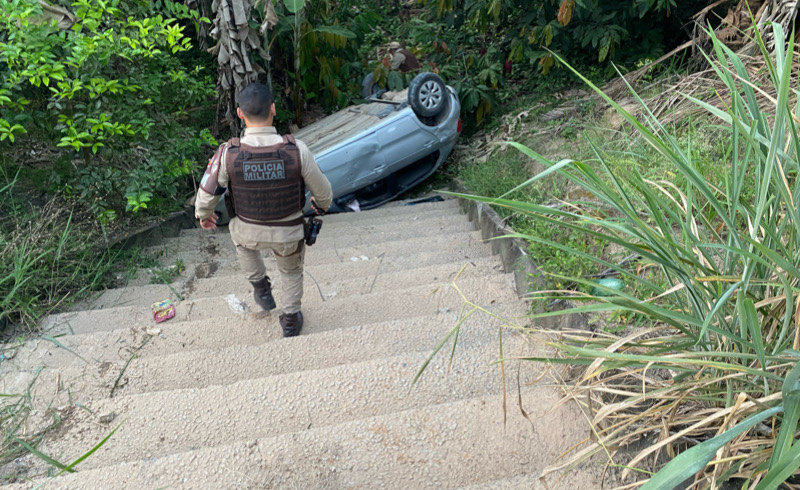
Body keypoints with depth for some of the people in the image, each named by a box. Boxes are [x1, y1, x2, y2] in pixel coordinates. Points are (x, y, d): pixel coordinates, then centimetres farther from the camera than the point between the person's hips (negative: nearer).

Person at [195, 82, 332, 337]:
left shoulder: (227, 153, -26)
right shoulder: (297, 150, -27)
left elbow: (206, 195, -12)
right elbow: (322, 191, -13)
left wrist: (203, 215, 12)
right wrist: (322, 204, 12)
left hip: (249, 232, 0)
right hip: (288, 234, 0)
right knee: (291, 270, 31)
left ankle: (261, 287, 45)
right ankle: (291, 320, 47)